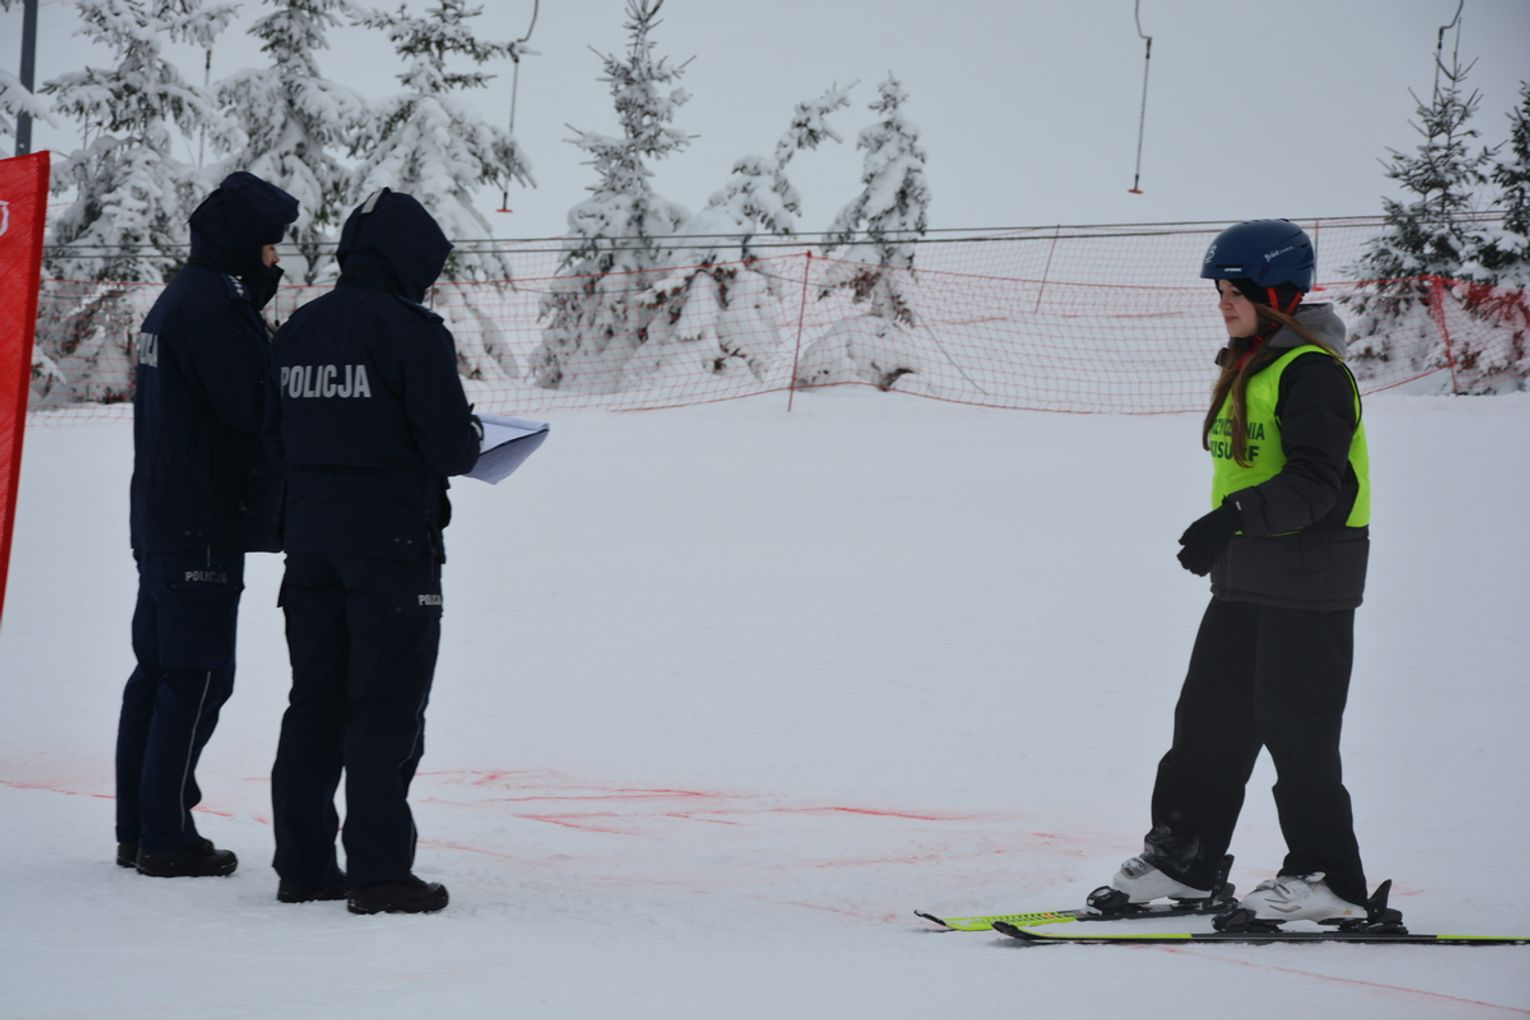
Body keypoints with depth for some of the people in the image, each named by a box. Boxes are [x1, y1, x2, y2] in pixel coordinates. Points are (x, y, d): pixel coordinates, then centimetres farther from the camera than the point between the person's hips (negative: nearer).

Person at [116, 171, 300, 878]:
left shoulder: (178, 297, 16)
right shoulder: (215, 303, -15)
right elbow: (256, 404, -20)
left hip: (162, 518, 10)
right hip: (206, 523, -10)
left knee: (158, 670, 12)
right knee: (198, 675, -7)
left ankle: (138, 830, 16)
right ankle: (167, 838, -5)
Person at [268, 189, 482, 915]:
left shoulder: (298, 330, 9)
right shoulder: (411, 330, -12)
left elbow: (277, 434, 10)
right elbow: (450, 446, -14)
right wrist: (468, 438, 7)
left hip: (309, 535, 7)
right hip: (393, 538, -7)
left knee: (315, 702, 12)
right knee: (387, 710, -3)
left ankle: (303, 864, 15)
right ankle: (378, 872, -5)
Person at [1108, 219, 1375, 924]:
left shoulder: (1311, 371, -16)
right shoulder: (1246, 366, 14)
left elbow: (1316, 482, -24)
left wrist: (1236, 517, -34)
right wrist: (1225, 533, 26)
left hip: (1310, 579, -10)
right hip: (1246, 576, 10)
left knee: (1296, 730, -6)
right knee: (1209, 715, 11)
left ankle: (1329, 879, 1)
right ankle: (1181, 856, 18)